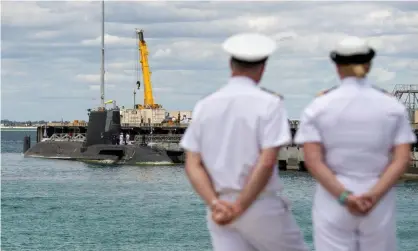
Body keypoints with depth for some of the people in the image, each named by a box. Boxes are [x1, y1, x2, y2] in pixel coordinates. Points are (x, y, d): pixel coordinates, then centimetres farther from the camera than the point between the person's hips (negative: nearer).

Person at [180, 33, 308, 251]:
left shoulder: (205, 106, 7)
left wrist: (215, 205, -11)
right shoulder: (269, 104, -9)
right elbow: (267, 162, -19)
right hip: (262, 208, -4)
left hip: (221, 212, 4)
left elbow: (193, 165, -1)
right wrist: (239, 207, -17)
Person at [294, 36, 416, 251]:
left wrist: (344, 198, -18)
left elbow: (312, 161, -12)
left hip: (333, 201, -1)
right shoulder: (392, 106, 0)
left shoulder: (318, 107, -3)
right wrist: (372, 197, -18)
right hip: (378, 205, 1)